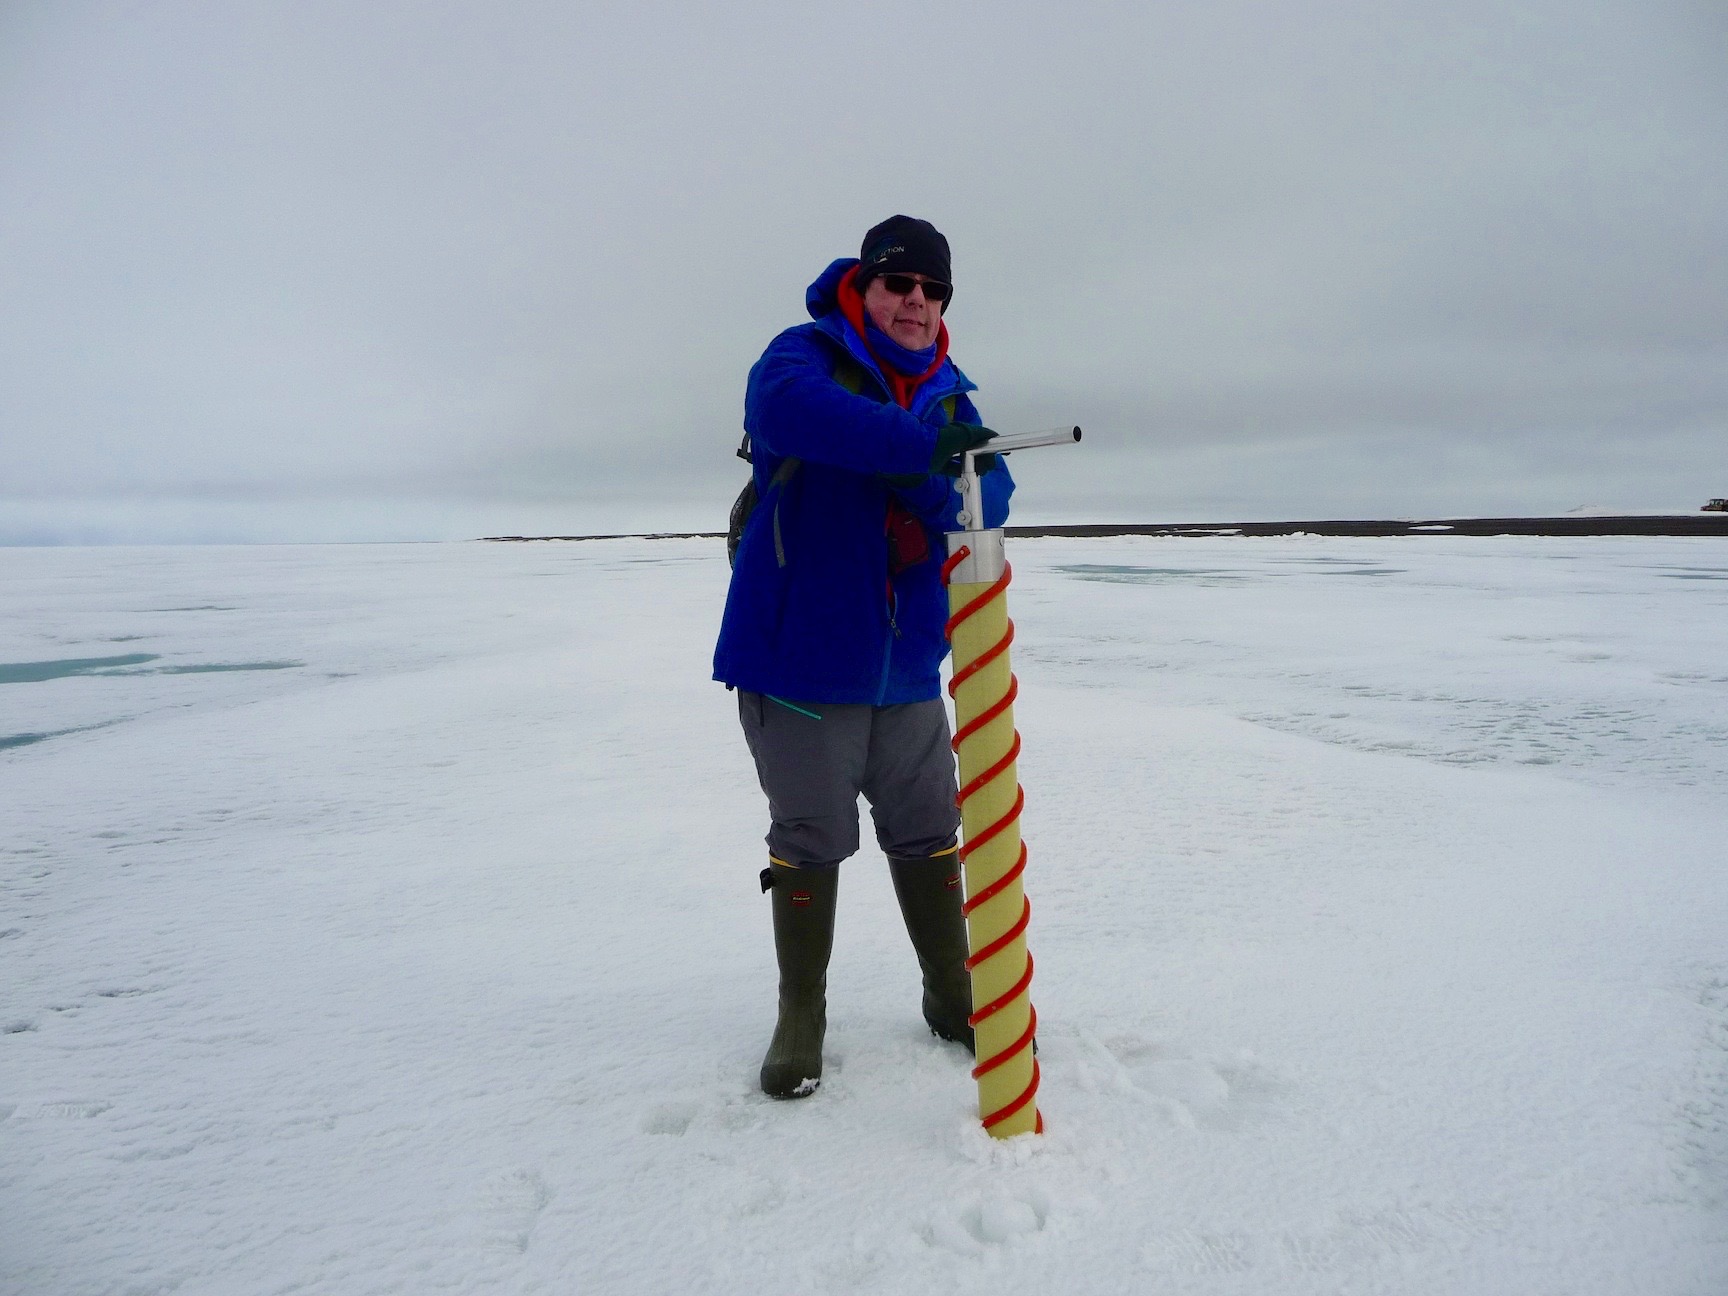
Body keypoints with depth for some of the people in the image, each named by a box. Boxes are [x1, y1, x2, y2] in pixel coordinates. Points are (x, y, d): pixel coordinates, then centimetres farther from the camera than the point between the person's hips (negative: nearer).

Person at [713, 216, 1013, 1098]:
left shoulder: (948, 391, 11)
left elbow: (989, 492, -3)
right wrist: (922, 444, -42)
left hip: (905, 663, 5)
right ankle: (801, 1019, 23)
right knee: (809, 842, 5)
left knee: (928, 834, 14)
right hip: (799, 657, -5)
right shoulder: (805, 355, -7)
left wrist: (931, 489, -25)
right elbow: (788, 407, -32)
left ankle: (952, 996, 32)